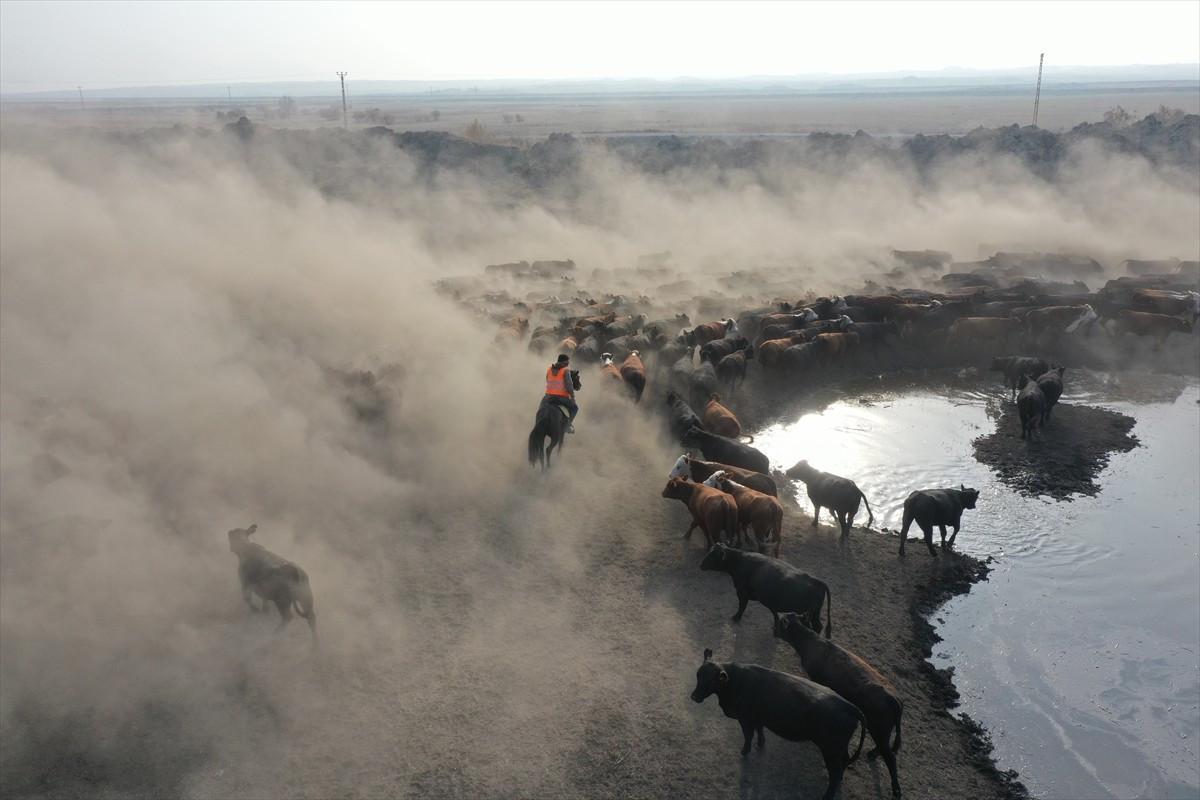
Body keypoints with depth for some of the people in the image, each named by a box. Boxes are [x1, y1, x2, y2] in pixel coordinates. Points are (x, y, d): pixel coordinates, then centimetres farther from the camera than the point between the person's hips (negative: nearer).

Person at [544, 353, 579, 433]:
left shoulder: (549, 369, 10)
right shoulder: (566, 371, -7)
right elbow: (569, 385, -11)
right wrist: (572, 397, -1)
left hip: (549, 396, 4)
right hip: (562, 398, -4)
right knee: (575, 407, 18)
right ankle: (568, 423, 0)